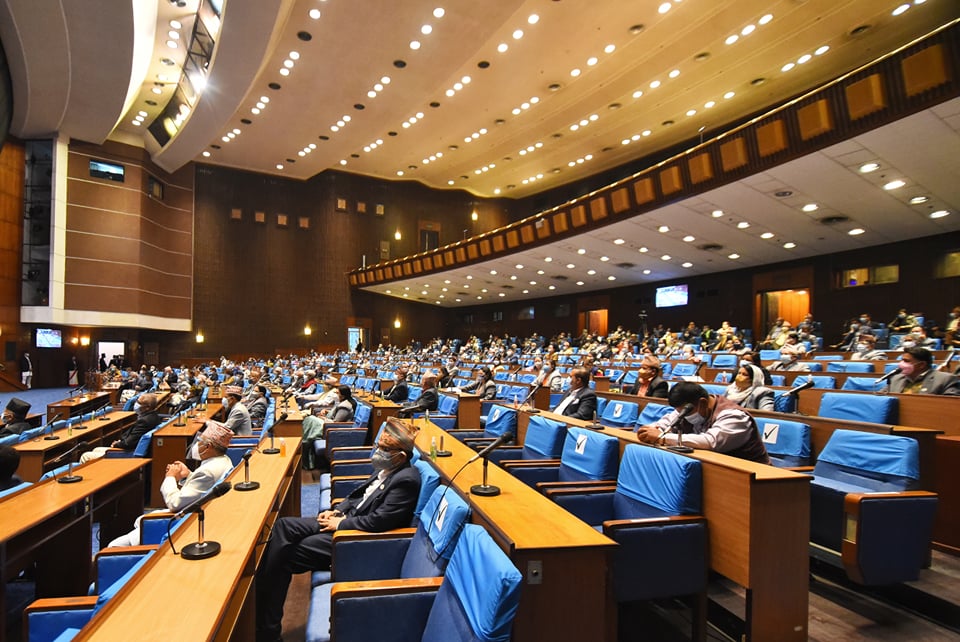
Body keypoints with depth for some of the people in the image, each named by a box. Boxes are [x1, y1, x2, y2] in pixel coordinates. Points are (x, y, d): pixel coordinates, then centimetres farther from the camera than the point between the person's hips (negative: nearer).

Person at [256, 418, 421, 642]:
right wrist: (337, 511, 2)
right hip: (347, 517, 10)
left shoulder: (406, 480, -24)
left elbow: (377, 521, -25)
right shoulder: (388, 469, 5)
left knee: (284, 556, -8)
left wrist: (340, 523, -13)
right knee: (282, 526, 0)